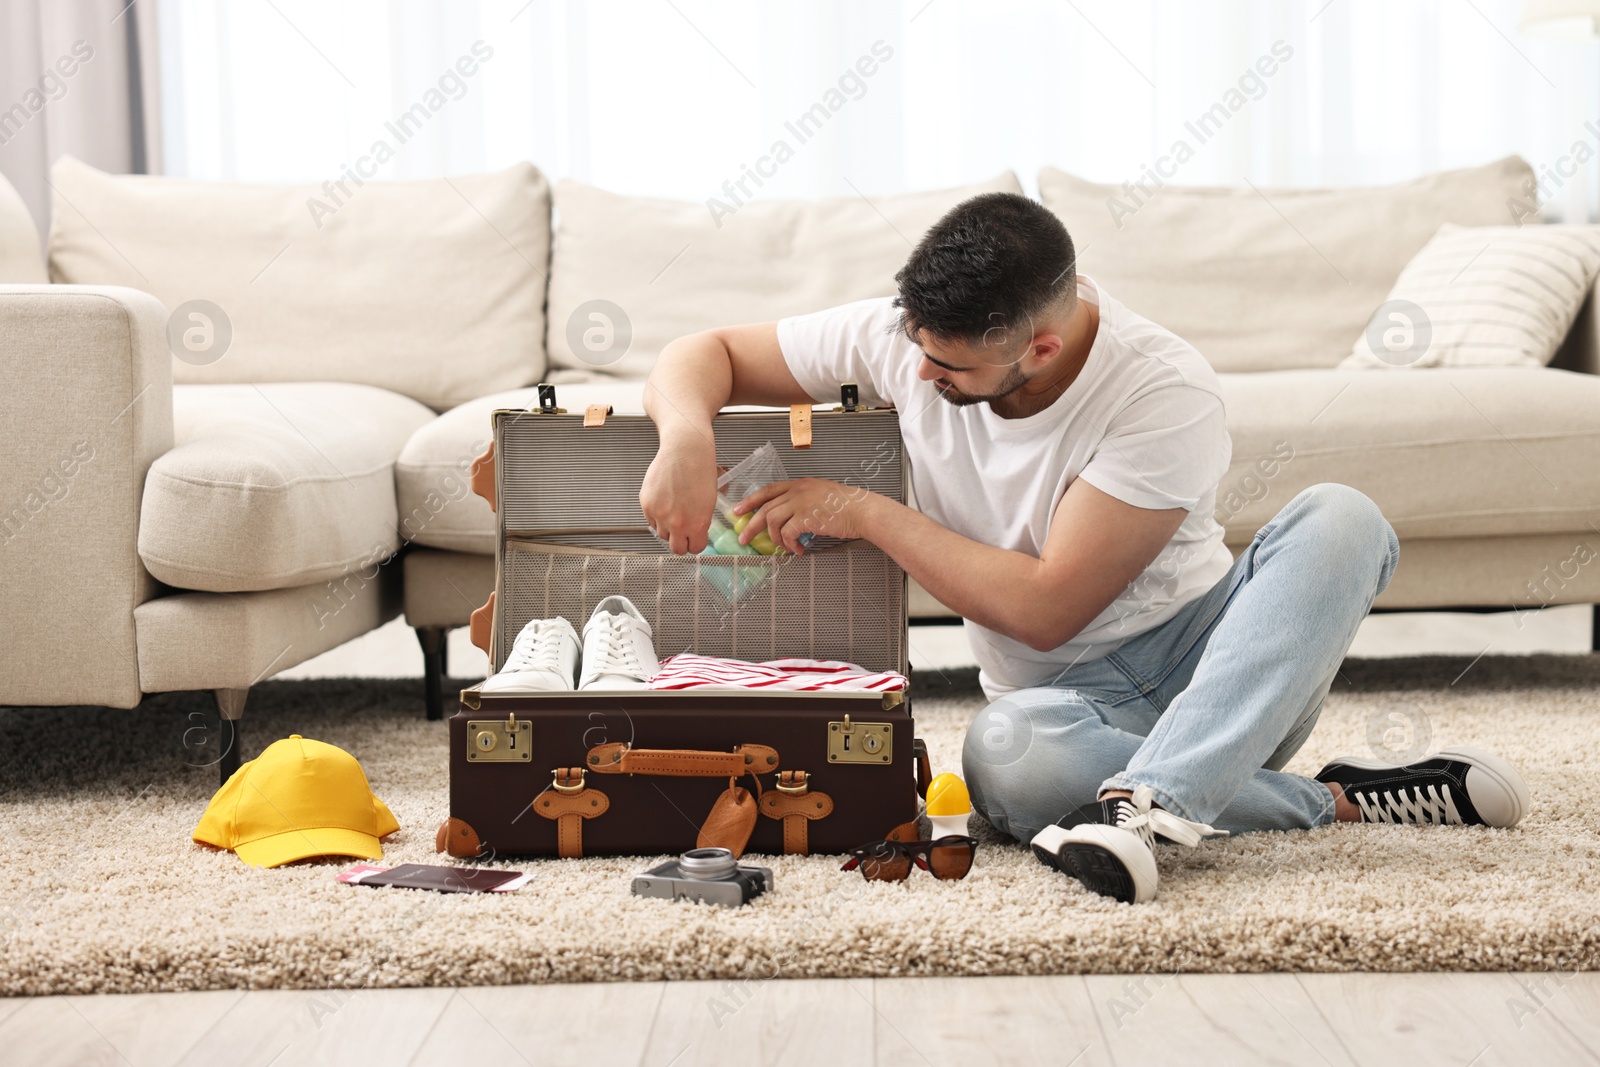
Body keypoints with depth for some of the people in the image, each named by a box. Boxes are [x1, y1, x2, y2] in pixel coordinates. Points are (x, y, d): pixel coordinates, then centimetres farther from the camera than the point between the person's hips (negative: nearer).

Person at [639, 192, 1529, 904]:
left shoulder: (1166, 395, -22)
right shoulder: (904, 336, -7)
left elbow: (1045, 607, -21)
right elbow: (704, 355, 2)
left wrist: (864, 513, -19)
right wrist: (688, 438, -22)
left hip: (1208, 658, -2)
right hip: (1072, 697, 2)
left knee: (1340, 519, -31)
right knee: (1005, 755, -37)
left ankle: (1147, 799, -45)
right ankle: (1333, 802, -21)